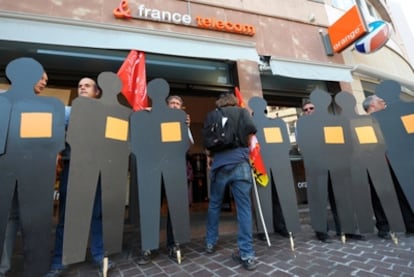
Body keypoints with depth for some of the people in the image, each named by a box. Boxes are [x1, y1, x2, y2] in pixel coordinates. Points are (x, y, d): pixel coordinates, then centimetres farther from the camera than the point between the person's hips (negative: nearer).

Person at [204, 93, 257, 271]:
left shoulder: (212, 116, 16)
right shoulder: (241, 111, 12)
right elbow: (251, 127, -5)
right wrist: (245, 142, 12)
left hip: (219, 164, 2)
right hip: (240, 162, -1)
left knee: (214, 204, 16)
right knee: (244, 207, 2)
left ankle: (210, 243, 28)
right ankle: (247, 255, 5)